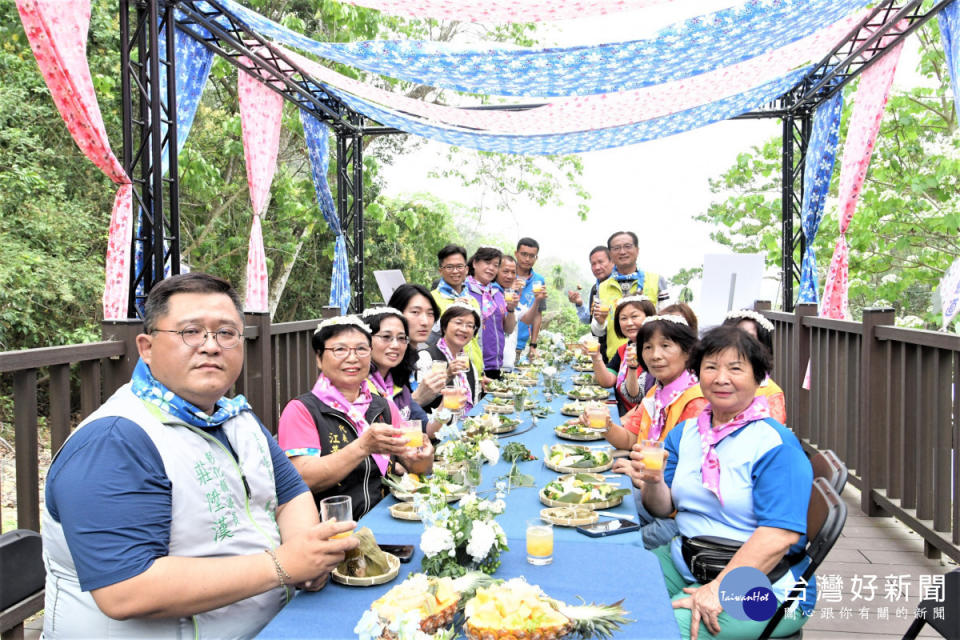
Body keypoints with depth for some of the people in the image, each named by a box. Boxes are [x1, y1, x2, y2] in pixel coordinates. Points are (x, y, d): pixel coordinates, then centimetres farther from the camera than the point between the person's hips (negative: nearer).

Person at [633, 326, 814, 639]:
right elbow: (664, 508, 7)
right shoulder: (684, 433, 8)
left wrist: (720, 588, -26)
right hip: (684, 561, 6)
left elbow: (779, 535, -21)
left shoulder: (777, 445, -13)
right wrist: (653, 481, -15)